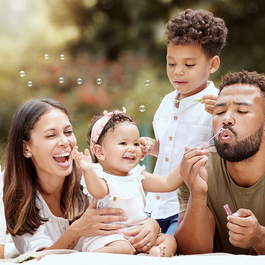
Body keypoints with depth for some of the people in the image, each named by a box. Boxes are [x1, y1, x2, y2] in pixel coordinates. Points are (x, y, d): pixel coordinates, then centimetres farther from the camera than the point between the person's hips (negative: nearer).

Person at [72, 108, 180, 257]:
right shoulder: (101, 177, -7)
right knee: (122, 248, -36)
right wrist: (88, 171, -51)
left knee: (169, 240, -10)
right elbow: (98, 192, -32)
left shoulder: (137, 175, 15)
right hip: (110, 235, -8)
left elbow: (168, 184, 17)